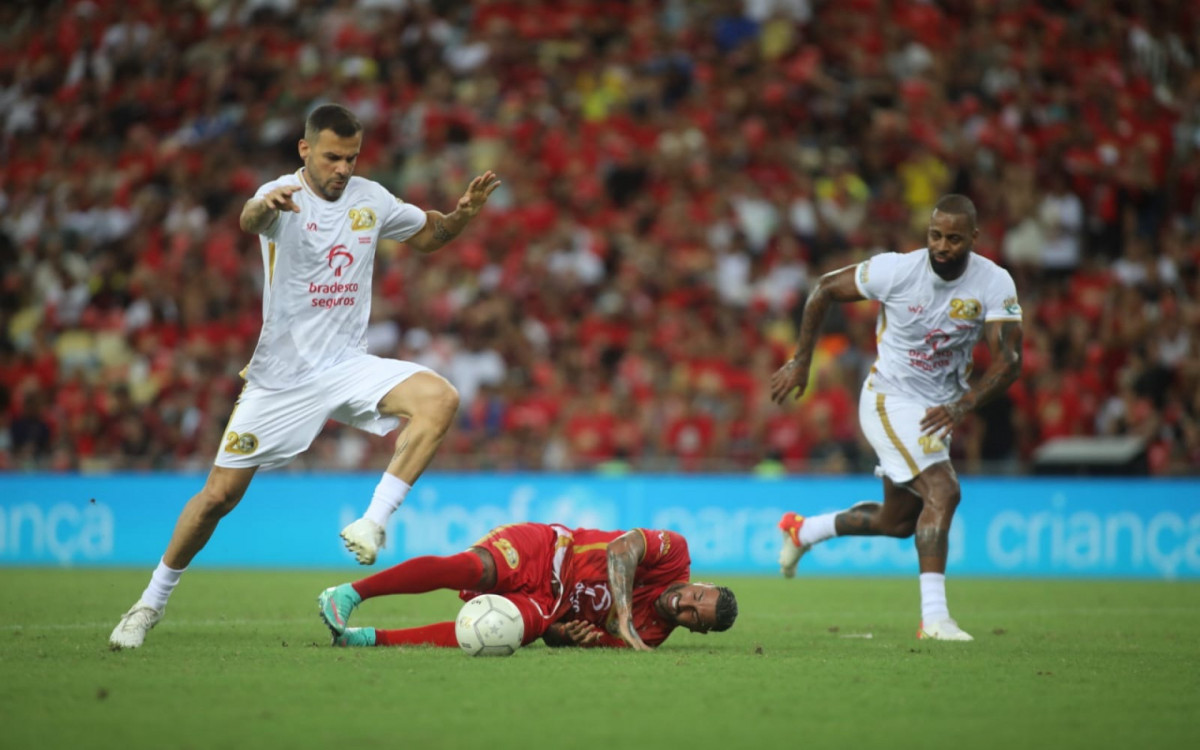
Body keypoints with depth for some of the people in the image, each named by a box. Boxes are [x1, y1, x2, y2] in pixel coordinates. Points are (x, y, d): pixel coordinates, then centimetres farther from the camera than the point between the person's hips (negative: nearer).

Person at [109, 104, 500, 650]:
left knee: (440, 399, -23)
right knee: (221, 493, -2)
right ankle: (152, 601, 17)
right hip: (281, 375, -4)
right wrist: (265, 206, -61)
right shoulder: (285, 197, -12)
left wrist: (462, 213, 0)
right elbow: (250, 220, -37)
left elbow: (427, 236, 22)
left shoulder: (370, 199, 5)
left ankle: (373, 523, -23)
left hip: (348, 366, 4)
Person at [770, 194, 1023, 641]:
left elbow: (1008, 360, -17)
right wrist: (800, 362, -1)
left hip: (936, 412, 5)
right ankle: (934, 616, -23)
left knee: (899, 522, 17)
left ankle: (804, 531, 40)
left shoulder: (995, 284, -12)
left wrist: (961, 405, -32)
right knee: (943, 493, -23)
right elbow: (825, 289, -4)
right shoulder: (896, 271, -18)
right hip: (891, 400, -5)